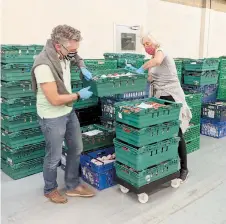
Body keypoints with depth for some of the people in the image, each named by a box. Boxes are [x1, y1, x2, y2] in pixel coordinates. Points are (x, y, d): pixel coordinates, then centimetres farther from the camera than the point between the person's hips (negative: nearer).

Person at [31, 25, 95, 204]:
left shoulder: (64, 53, -4)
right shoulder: (44, 65, -29)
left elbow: (76, 58, 23)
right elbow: (55, 99, -27)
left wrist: (83, 68, 2)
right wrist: (79, 95, -15)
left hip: (69, 111, 9)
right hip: (52, 117, -8)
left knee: (76, 149, 16)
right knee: (54, 157, 8)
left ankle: (73, 186, 35)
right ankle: (50, 189, 35)